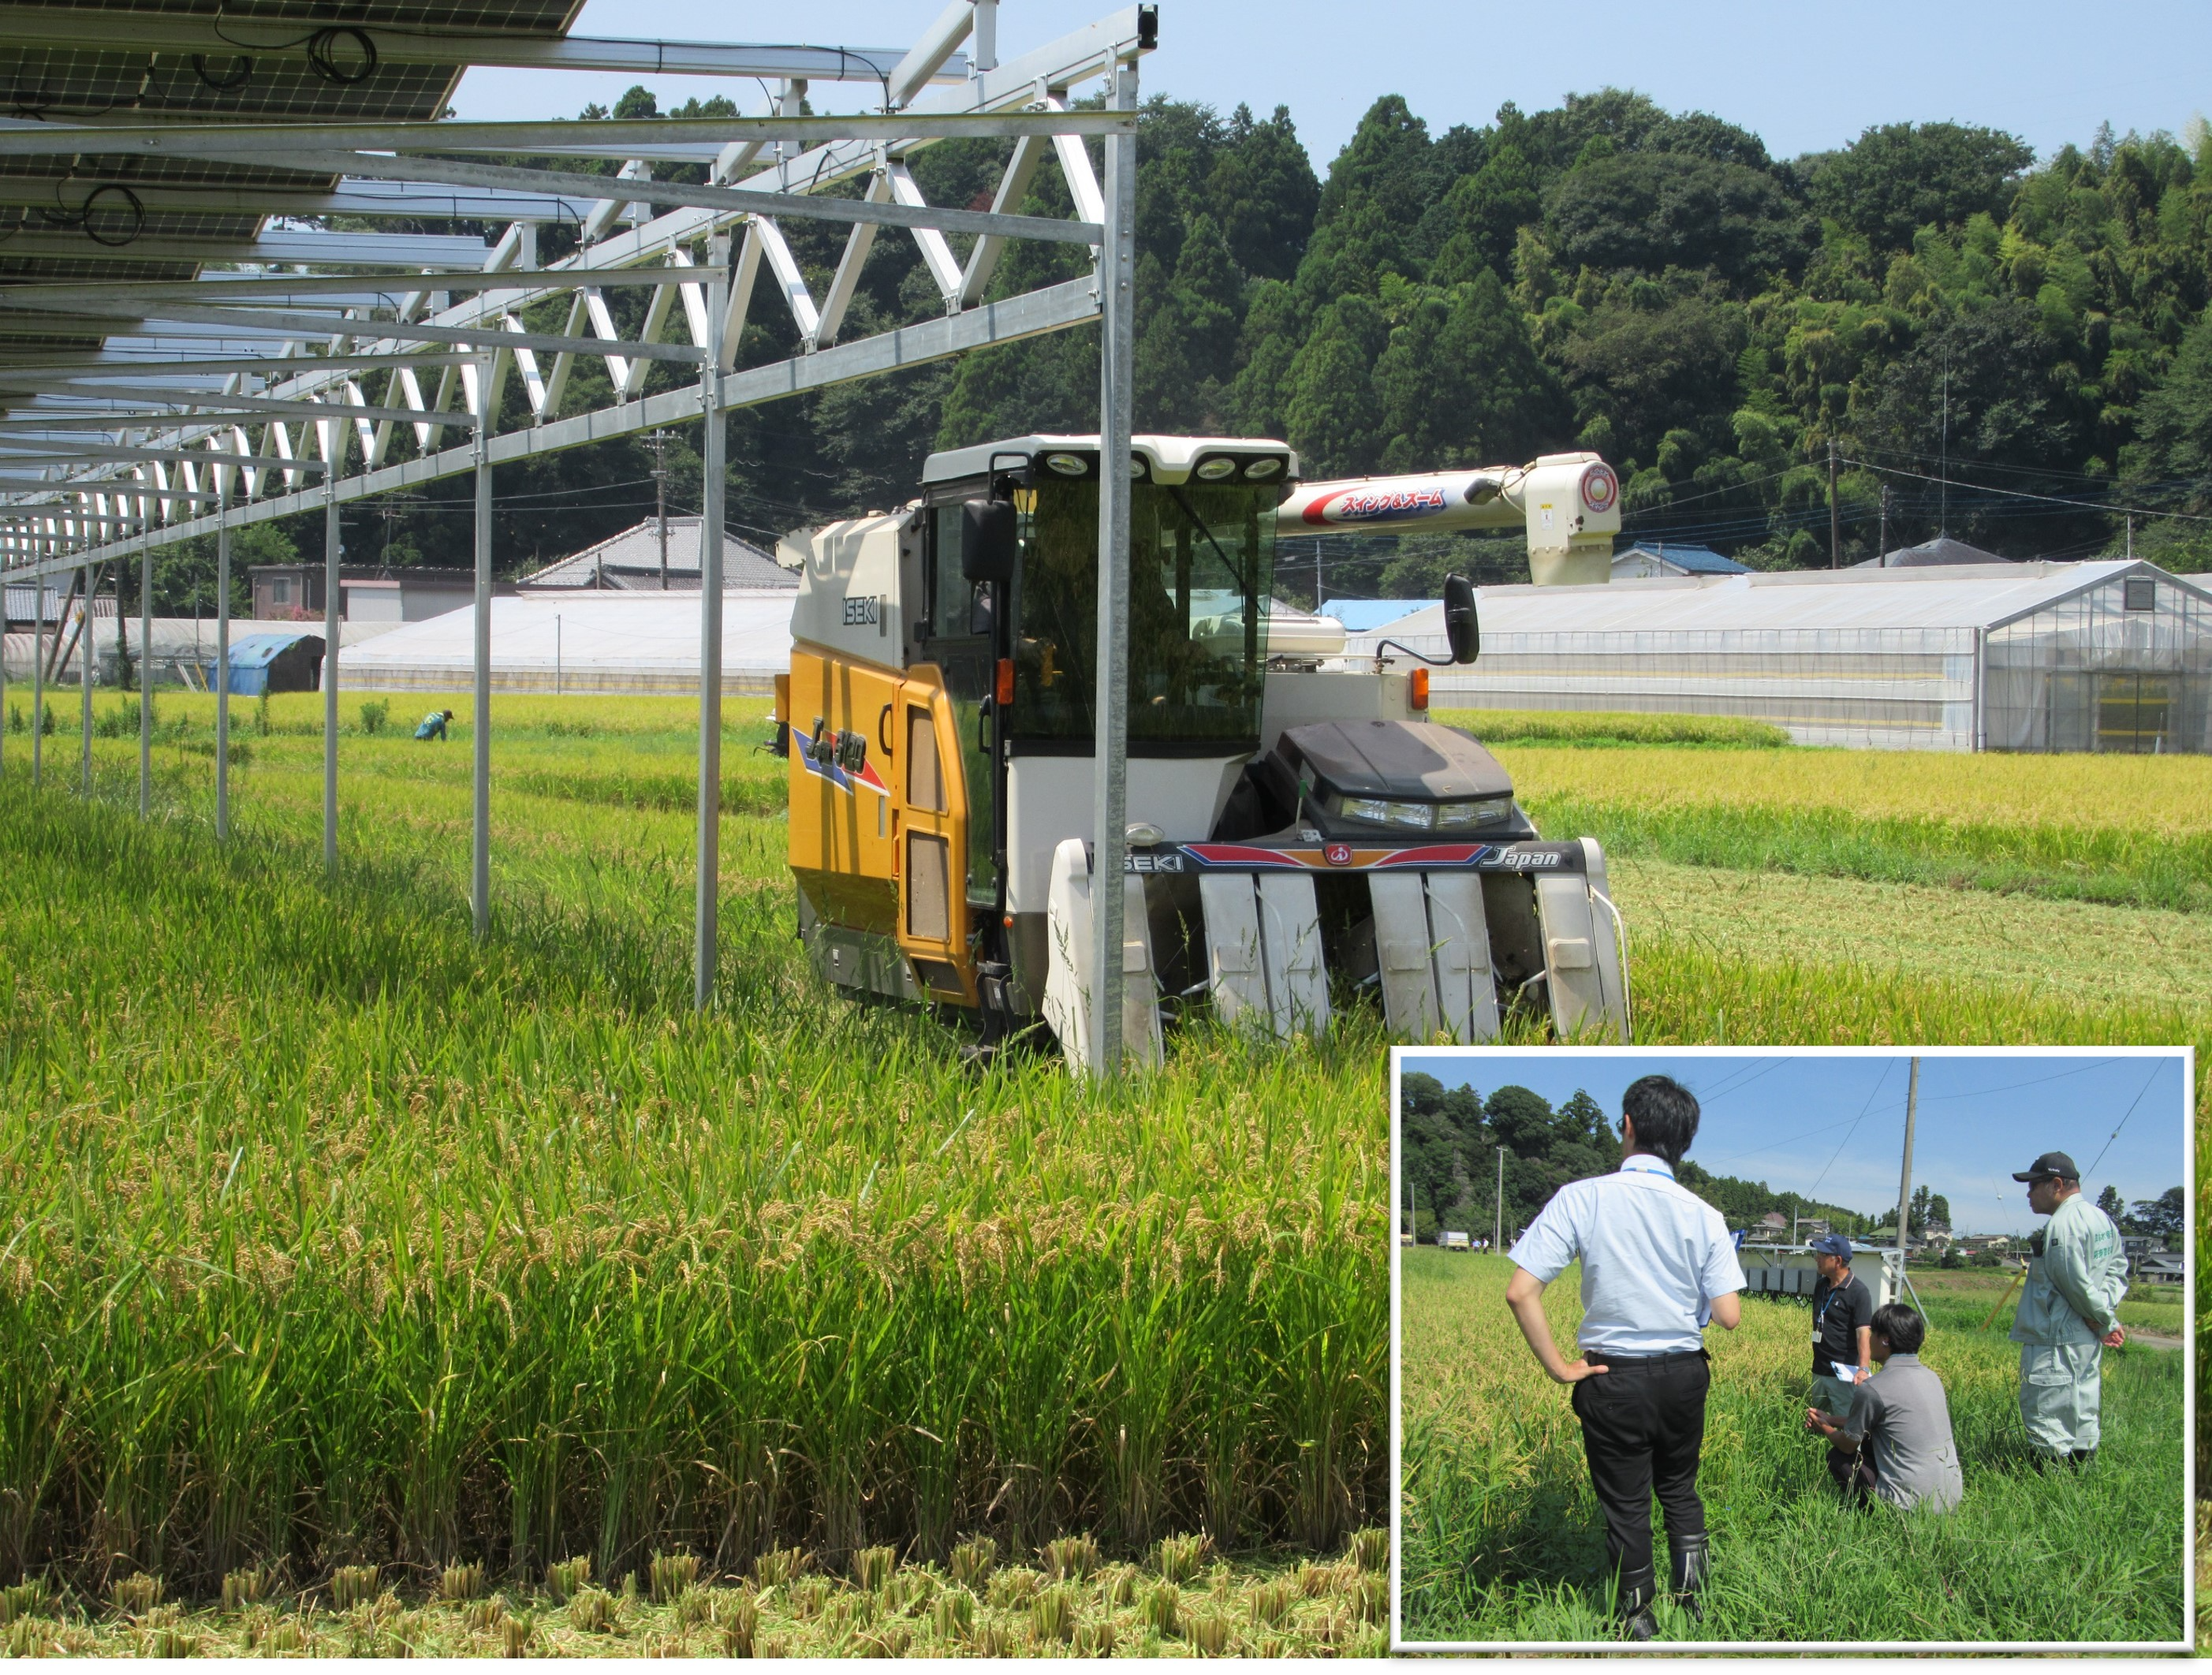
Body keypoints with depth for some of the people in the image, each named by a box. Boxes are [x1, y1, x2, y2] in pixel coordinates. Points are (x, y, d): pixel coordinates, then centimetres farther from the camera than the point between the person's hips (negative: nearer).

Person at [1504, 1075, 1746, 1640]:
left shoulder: (1582, 1198, -15)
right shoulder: (1703, 1215, -9)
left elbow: (1521, 1291, -21)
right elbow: (1730, 1316, -10)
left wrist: (1558, 1366, -11)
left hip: (1613, 1378, -2)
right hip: (1683, 1374, 2)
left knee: (1625, 1503, 14)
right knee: (1680, 1491, 24)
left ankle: (1639, 1621, 25)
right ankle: (1693, 1600, 29)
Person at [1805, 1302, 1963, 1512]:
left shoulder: (1872, 1390, -15)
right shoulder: (1931, 1378, 9)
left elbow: (1848, 1445, 2)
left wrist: (1824, 1429, 23)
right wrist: (1830, 1419, 28)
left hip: (1913, 1502, -7)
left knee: (1839, 1456, 14)